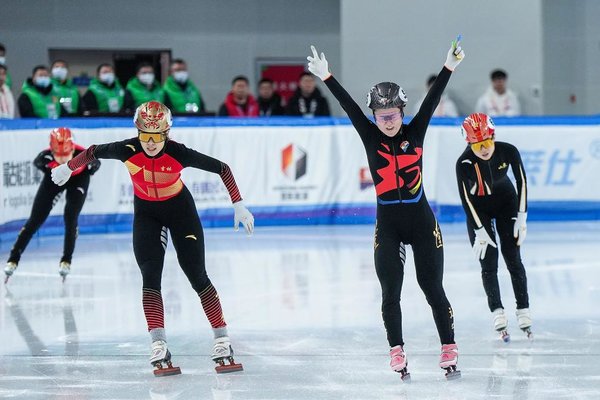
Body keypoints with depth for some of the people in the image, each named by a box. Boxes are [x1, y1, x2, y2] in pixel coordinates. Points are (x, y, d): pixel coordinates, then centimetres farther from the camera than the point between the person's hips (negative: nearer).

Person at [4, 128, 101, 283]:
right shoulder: (45, 157, -37)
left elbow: (95, 165, -15)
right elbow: (37, 163, -10)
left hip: (78, 179, -1)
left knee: (70, 218, -15)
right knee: (35, 219, -1)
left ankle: (66, 261, 4)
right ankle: (13, 259, 6)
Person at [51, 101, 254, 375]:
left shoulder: (179, 154, -30)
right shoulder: (128, 151, -26)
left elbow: (221, 168, -21)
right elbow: (93, 152, -7)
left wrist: (239, 206, -22)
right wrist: (68, 168, 8)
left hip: (180, 209, -1)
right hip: (146, 212, 1)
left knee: (197, 276, -4)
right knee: (150, 278, -12)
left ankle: (222, 339, 1)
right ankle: (159, 345, -14)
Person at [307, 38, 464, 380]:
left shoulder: (415, 132, -1)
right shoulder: (371, 136, 0)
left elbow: (433, 99, -8)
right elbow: (348, 104, -7)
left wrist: (450, 67, -15)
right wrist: (326, 77, -14)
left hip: (421, 221, -1)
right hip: (387, 225, 1)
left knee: (433, 287, 3)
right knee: (390, 292, 0)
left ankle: (449, 350, 10)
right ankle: (397, 351, 8)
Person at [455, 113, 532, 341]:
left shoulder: (508, 152, -26)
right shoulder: (464, 163, -30)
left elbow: (521, 181, -11)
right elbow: (465, 199, -20)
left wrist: (521, 217, -9)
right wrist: (480, 231, -18)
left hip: (505, 201, 1)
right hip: (478, 208, -1)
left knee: (513, 260, 1)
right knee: (489, 264, -4)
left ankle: (523, 311, 7)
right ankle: (498, 313, 2)